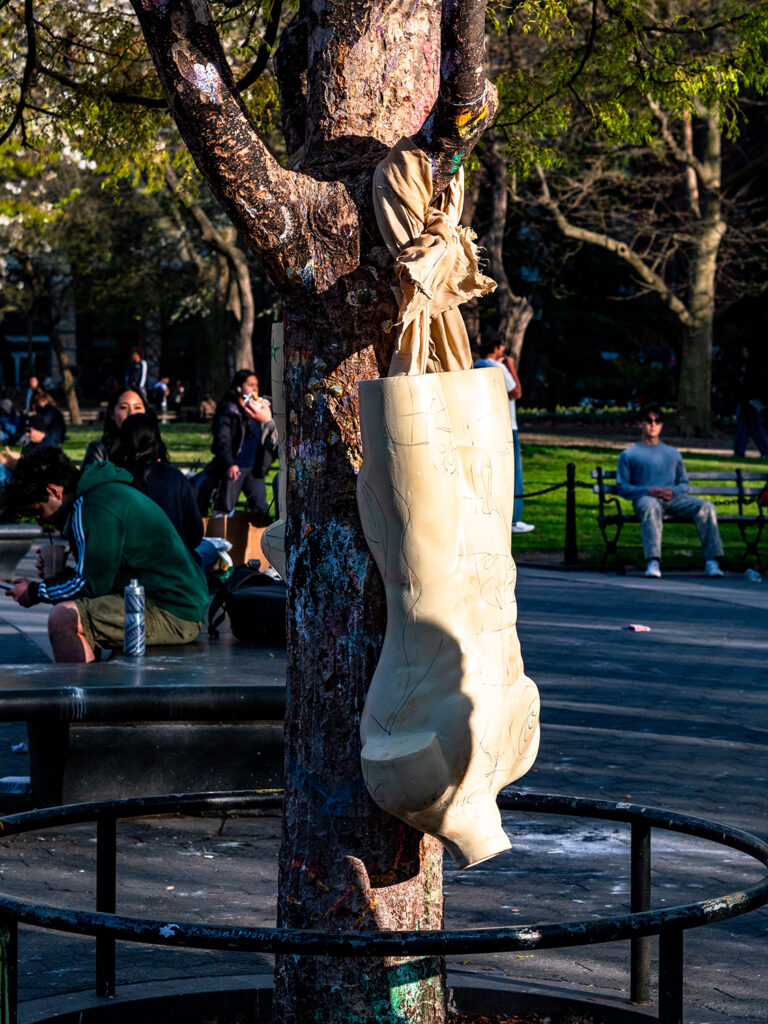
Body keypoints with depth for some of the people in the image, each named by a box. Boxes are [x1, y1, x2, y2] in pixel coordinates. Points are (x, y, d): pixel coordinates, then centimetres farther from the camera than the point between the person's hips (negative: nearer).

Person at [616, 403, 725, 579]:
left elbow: (684, 483, 24)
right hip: (646, 498, -4)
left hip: (674, 498, 4)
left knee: (706, 507, -26)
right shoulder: (629, 455, 20)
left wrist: (673, 491, -2)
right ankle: (653, 563, -55)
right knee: (651, 507, -42)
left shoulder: (673, 453, 32)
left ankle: (711, 561, -30)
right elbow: (622, 487, 9)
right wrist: (648, 491, -10)